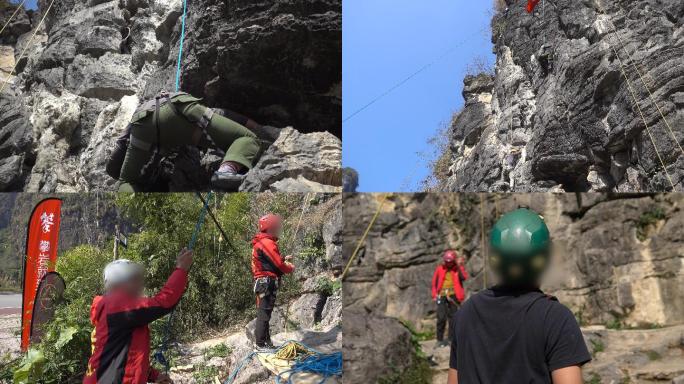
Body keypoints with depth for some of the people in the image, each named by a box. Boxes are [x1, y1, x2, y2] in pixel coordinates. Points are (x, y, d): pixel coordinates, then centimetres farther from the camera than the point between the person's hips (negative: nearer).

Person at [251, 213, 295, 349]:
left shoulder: (260, 242, 17)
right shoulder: (268, 243, -16)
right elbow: (279, 264, -19)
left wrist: (284, 259, 14)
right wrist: (290, 268, -1)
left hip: (262, 282, 11)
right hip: (267, 283, -11)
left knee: (264, 312, 16)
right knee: (264, 313, -6)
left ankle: (266, 340, 25)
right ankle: (260, 343, -1)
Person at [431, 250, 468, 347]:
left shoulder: (458, 268, 6)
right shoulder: (440, 268, 7)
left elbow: (464, 277, -14)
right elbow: (434, 282, 12)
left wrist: (460, 266, -18)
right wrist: (434, 295, 5)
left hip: (453, 295, 0)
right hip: (442, 295, 0)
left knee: (452, 317, 3)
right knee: (441, 318, -6)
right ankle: (440, 339, 3)